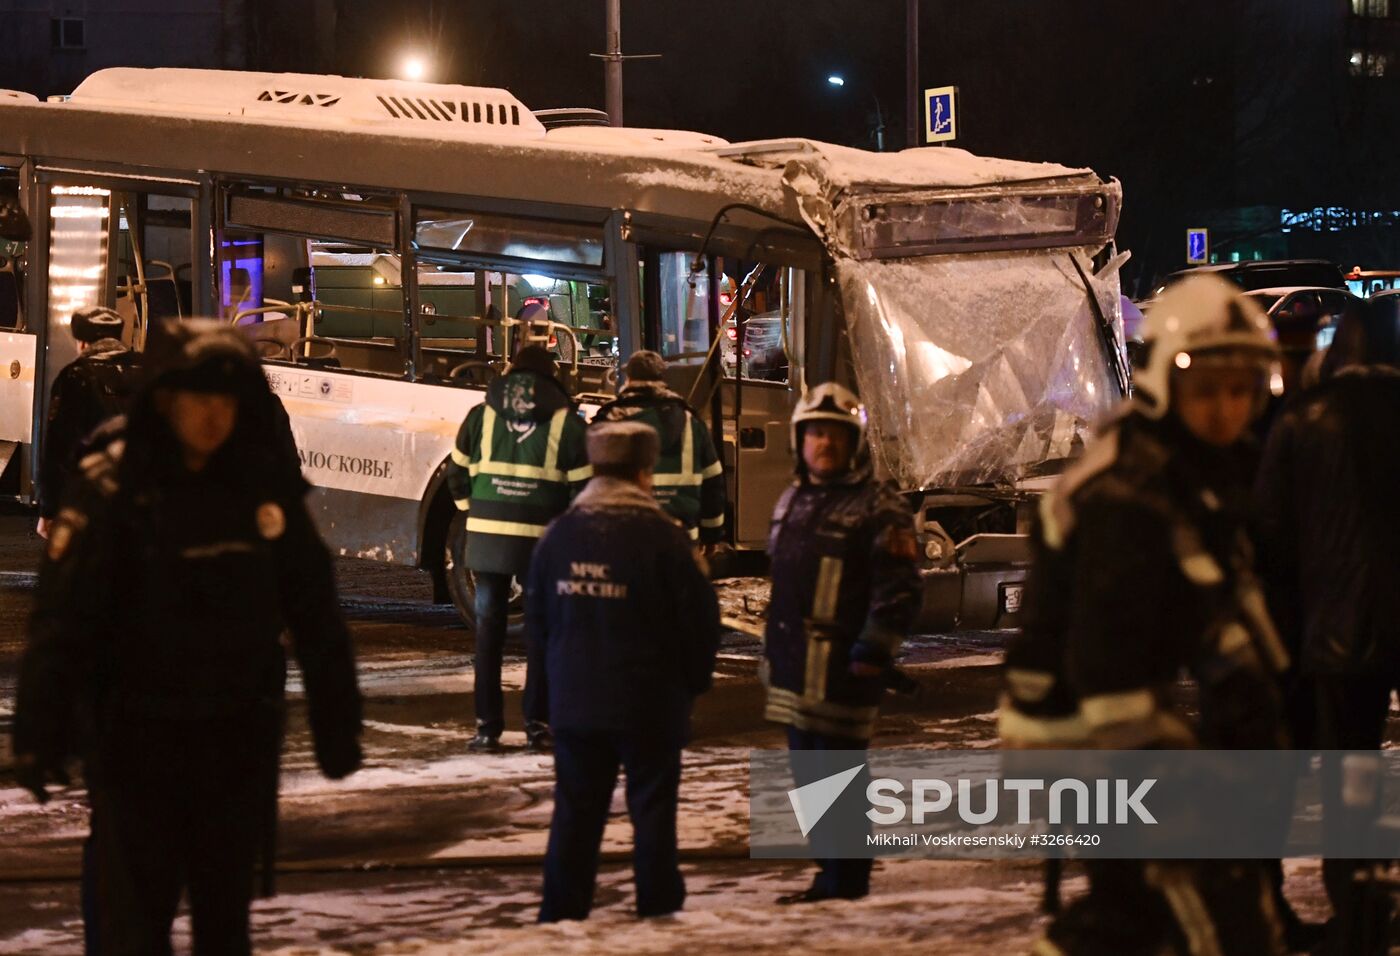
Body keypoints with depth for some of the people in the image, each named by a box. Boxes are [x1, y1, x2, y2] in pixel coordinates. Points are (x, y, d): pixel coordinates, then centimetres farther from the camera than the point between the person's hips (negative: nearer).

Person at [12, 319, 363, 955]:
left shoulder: (265, 486, 1)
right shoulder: (112, 490, -10)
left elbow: (315, 615, 8)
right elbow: (60, 619, -13)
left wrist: (338, 727, 10)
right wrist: (37, 735, -18)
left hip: (239, 736, 4)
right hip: (137, 735, -4)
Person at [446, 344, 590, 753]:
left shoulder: (481, 415, 4)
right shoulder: (566, 422, -2)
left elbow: (458, 474, 10)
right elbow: (583, 486, -3)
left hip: (488, 535, 1)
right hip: (544, 538, -1)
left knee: (489, 630, 8)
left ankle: (487, 726, 5)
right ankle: (537, 724, 8)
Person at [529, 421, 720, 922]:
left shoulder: (560, 533, 1)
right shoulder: (660, 537, -13)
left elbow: (536, 617, 9)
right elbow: (701, 618, -9)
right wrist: (693, 680, 6)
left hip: (574, 699, 4)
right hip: (649, 705, -4)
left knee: (575, 811, 11)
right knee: (651, 811, 4)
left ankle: (561, 916, 12)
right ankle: (658, 911, 7)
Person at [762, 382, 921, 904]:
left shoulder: (878, 507, -8)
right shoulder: (792, 502, 18)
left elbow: (899, 587, -13)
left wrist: (875, 650, -17)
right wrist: (773, 647, 24)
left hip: (843, 666, -8)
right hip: (795, 664, 9)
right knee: (808, 774, 12)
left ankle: (845, 879, -2)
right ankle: (834, 871, 22)